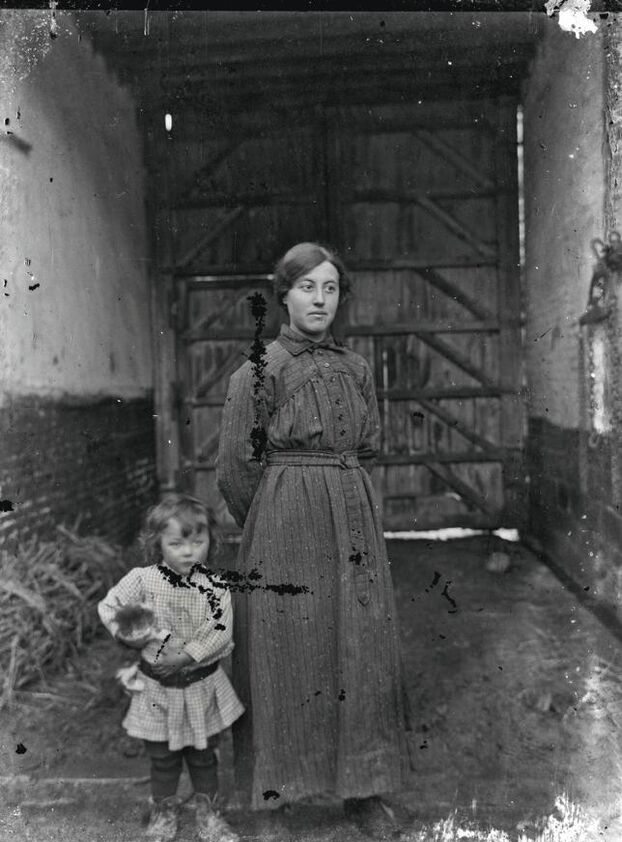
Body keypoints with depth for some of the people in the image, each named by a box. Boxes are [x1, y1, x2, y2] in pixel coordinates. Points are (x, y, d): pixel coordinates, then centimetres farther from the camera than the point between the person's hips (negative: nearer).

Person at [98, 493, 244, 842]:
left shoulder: (216, 586, -13)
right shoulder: (143, 579, -13)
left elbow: (220, 634, -18)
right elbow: (108, 607, -2)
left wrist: (183, 658, -23)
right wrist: (130, 635, -13)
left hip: (203, 684, 0)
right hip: (158, 686, 0)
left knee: (203, 754, 17)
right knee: (163, 757, 17)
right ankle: (164, 813, 40)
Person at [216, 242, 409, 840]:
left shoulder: (356, 369, 8)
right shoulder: (258, 370, -6)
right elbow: (235, 469, -4)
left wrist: (335, 501, 11)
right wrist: (273, 529, 4)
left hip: (353, 525, 4)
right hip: (284, 529, -4)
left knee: (361, 651, 7)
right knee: (287, 651, 5)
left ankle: (362, 789, 24)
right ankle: (282, 783, 27)